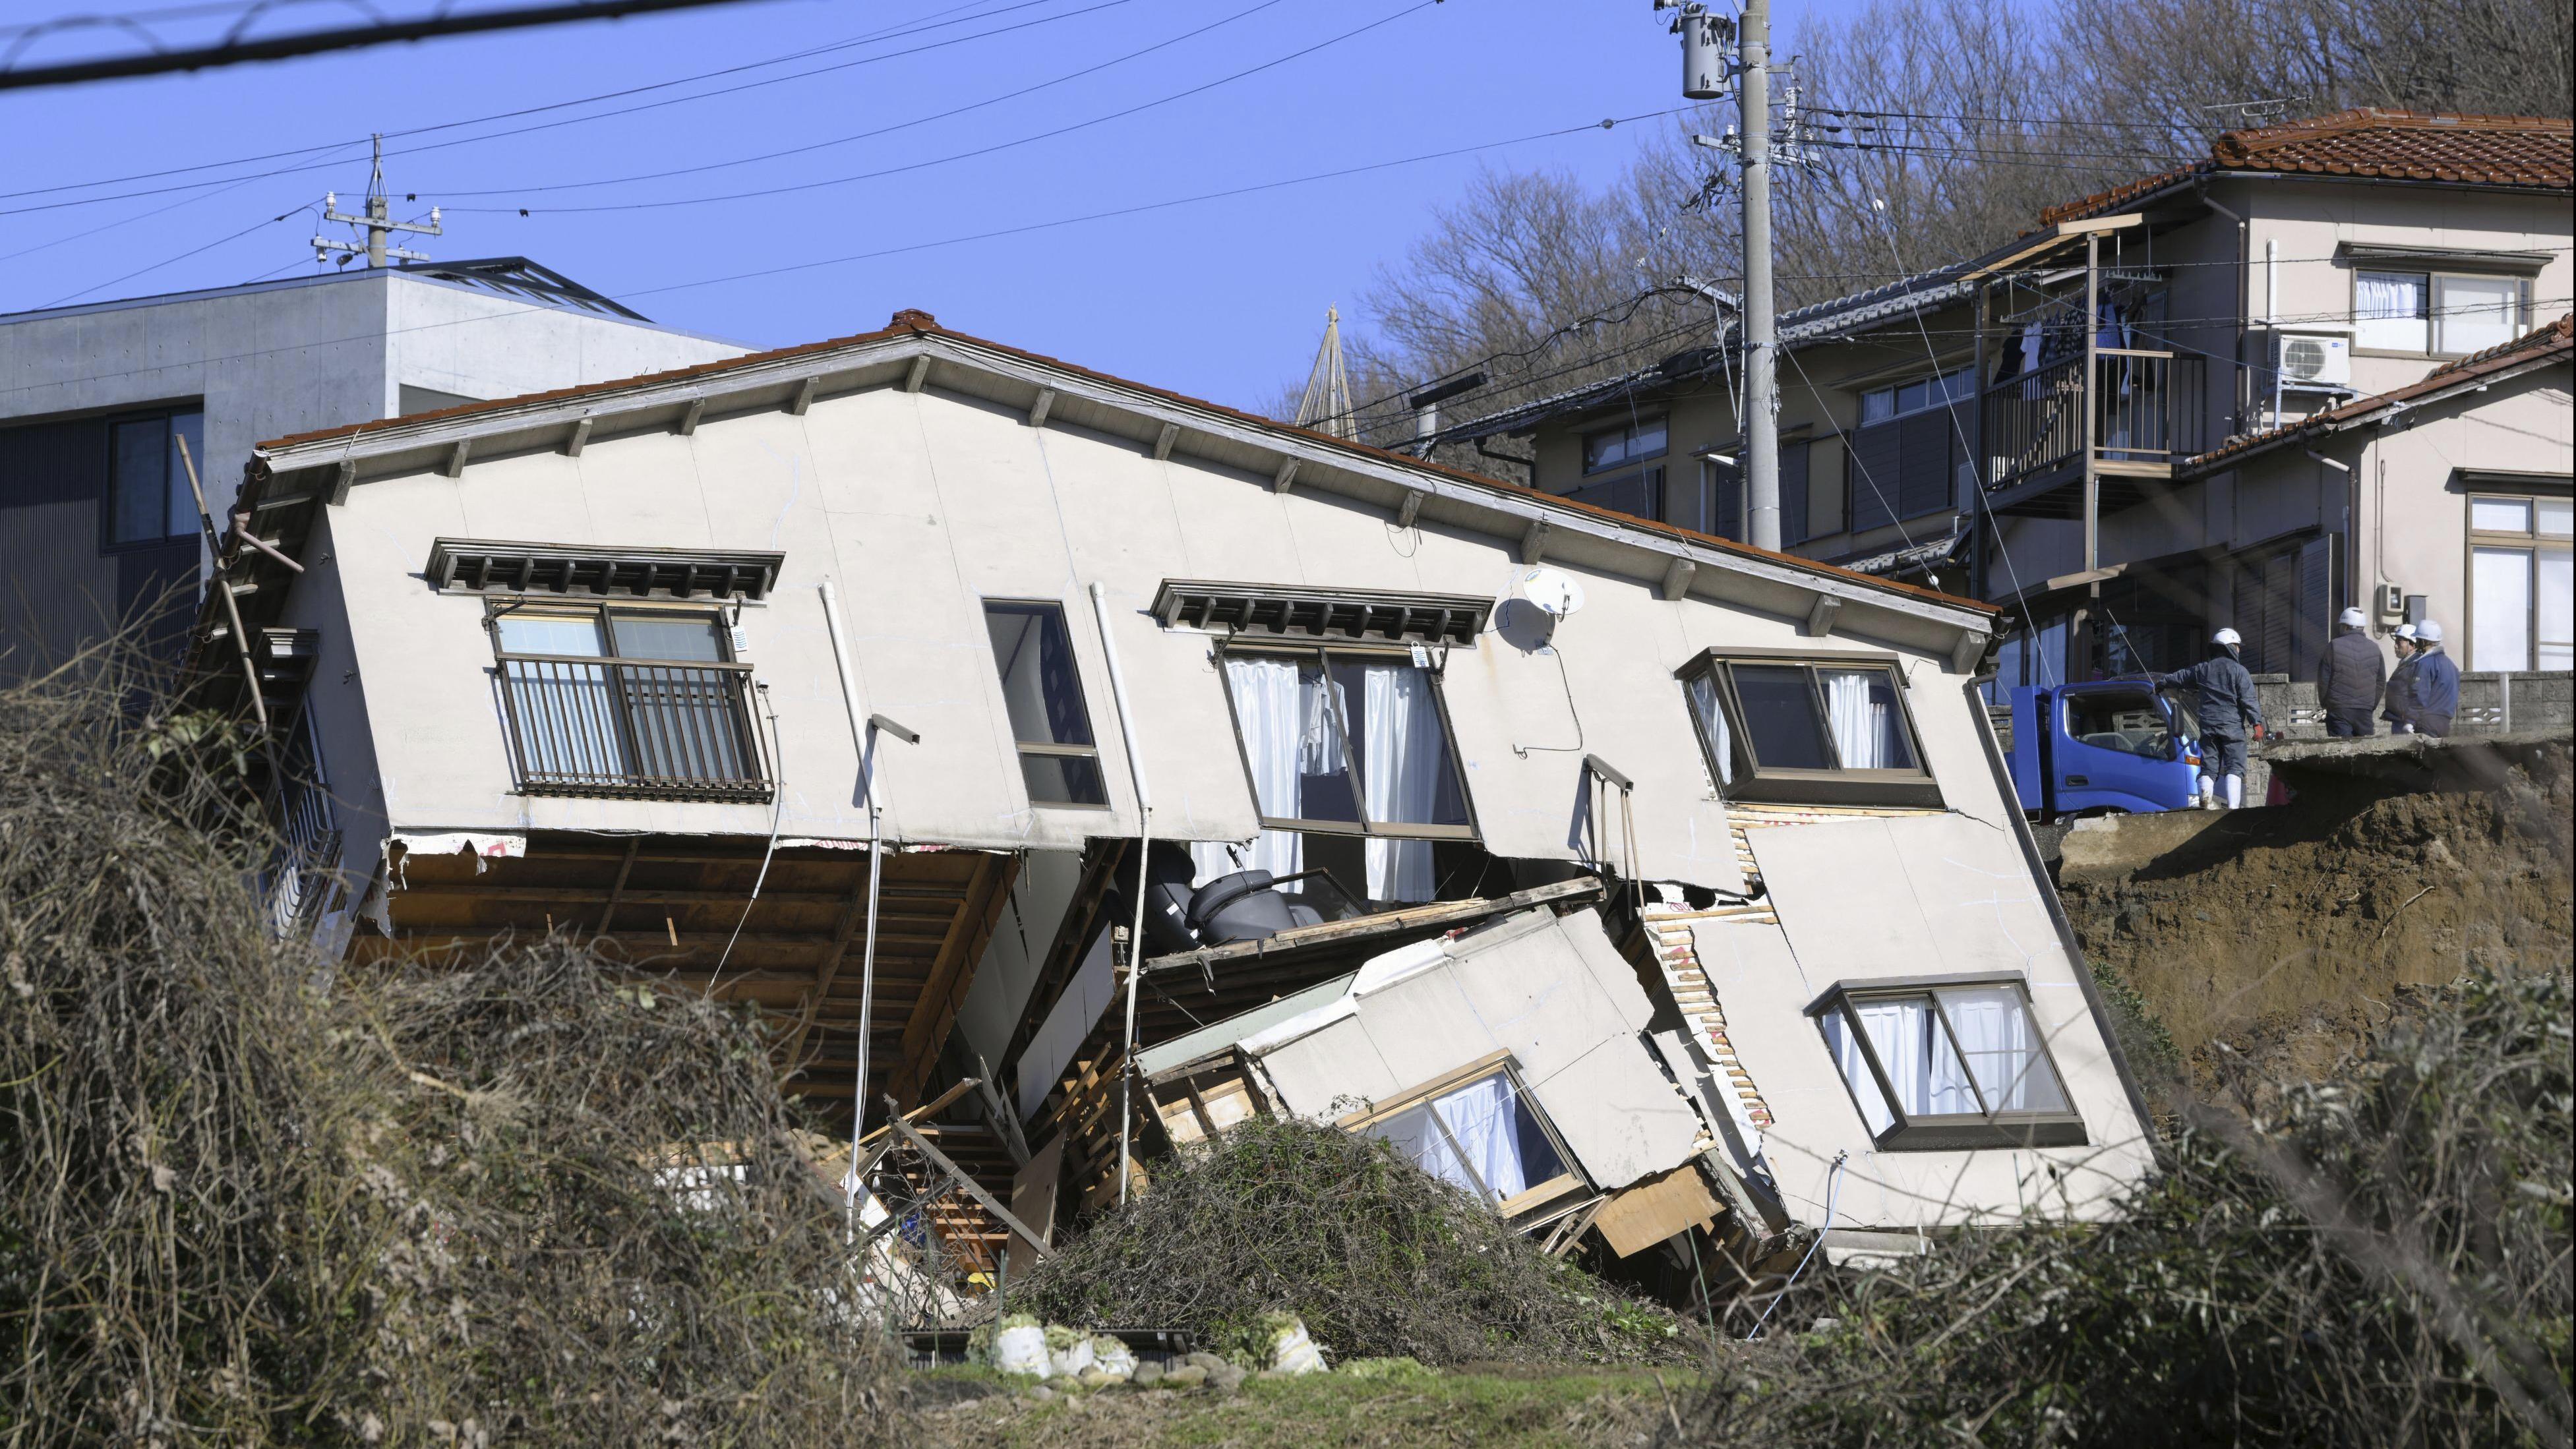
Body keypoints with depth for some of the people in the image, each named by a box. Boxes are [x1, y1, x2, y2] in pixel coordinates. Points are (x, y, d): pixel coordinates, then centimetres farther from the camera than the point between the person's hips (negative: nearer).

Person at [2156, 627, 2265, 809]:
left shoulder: (2202, 669, 13)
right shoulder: (2239, 671, -2)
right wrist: (2257, 723, -11)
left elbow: (2179, 677, 29)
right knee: (2235, 767, -6)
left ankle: (2206, 795, -18)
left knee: (2208, 767, 8)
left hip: (2208, 726, 4)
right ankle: (2233, 805, -19)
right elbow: (2249, 700, -10)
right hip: (2232, 727, -4)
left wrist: (2162, 682, 47)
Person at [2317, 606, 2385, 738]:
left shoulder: (2334, 647, -5)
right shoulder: (2374, 649, 7)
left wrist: (2325, 704, 10)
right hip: (2365, 712, 3)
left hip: (2339, 711, -3)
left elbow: (2323, 679, -3)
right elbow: (2381, 682, 12)